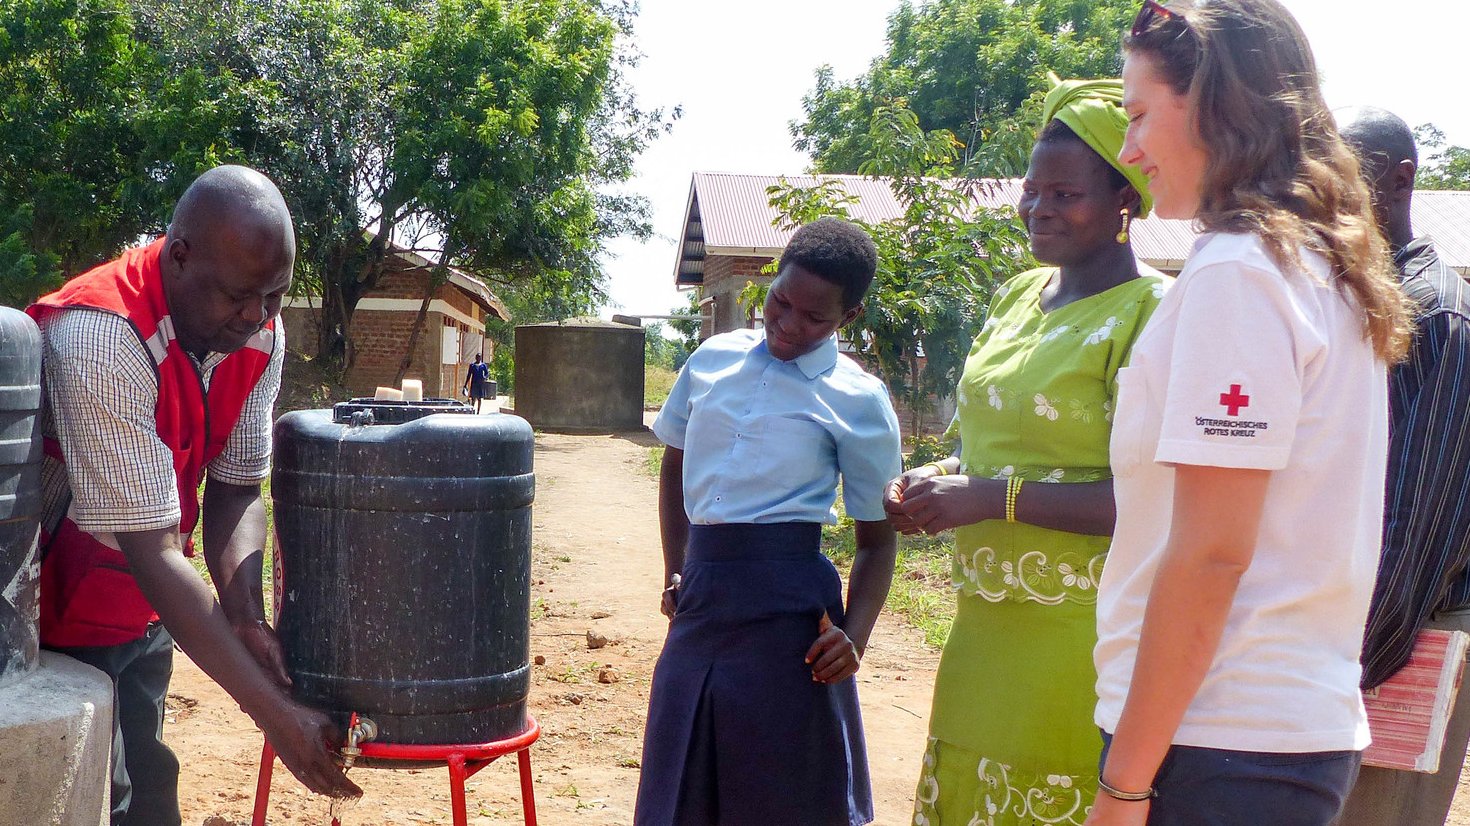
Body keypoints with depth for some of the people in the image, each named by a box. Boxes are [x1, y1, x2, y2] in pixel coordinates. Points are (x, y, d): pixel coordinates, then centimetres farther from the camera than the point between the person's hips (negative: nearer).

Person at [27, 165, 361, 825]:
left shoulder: (260, 337, -9)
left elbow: (236, 487, -1)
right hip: (59, 617, -6)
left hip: (144, 613, 6)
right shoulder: (99, 340, -32)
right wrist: (273, 714, -33)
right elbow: (153, 552, -33)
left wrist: (244, 614, -21)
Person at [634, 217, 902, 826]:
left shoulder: (857, 400, -4)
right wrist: (675, 574, 13)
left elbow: (876, 537, -1)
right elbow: (675, 462, 21)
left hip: (786, 609, -4)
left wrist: (854, 636, -15)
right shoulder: (714, 359, 7)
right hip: (702, 595, 5)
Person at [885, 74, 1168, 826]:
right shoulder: (1018, 296, 12)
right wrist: (939, 480, 3)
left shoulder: (1150, 313, -13)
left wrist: (992, 498, -20)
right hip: (984, 626, 7)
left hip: (1080, 643, -7)